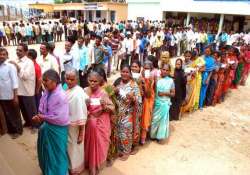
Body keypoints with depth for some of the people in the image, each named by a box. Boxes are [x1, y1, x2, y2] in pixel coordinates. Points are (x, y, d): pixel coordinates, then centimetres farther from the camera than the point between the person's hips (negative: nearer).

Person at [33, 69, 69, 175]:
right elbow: (42, 108, 4)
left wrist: (43, 117, -17)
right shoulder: (47, 92, -6)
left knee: (57, 153, 15)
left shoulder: (61, 96, -27)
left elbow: (60, 118, -27)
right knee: (47, 151, 27)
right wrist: (40, 116, -16)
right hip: (47, 126, 7)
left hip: (57, 129, -7)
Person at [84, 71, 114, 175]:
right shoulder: (85, 91, -5)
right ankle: (90, 164, 32)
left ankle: (95, 165, 27)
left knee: (99, 142, 5)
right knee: (89, 143, 9)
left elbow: (113, 108, -9)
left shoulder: (103, 93, -10)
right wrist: (85, 104, -21)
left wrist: (105, 106, -28)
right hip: (89, 122, 2)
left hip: (100, 123, -2)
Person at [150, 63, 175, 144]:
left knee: (163, 119, 9)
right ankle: (153, 134, 31)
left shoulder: (171, 81, -4)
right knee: (154, 119, 11)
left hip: (164, 103, -1)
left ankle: (161, 136, 26)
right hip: (156, 103, 1)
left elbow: (173, 94, 1)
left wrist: (165, 93, -14)